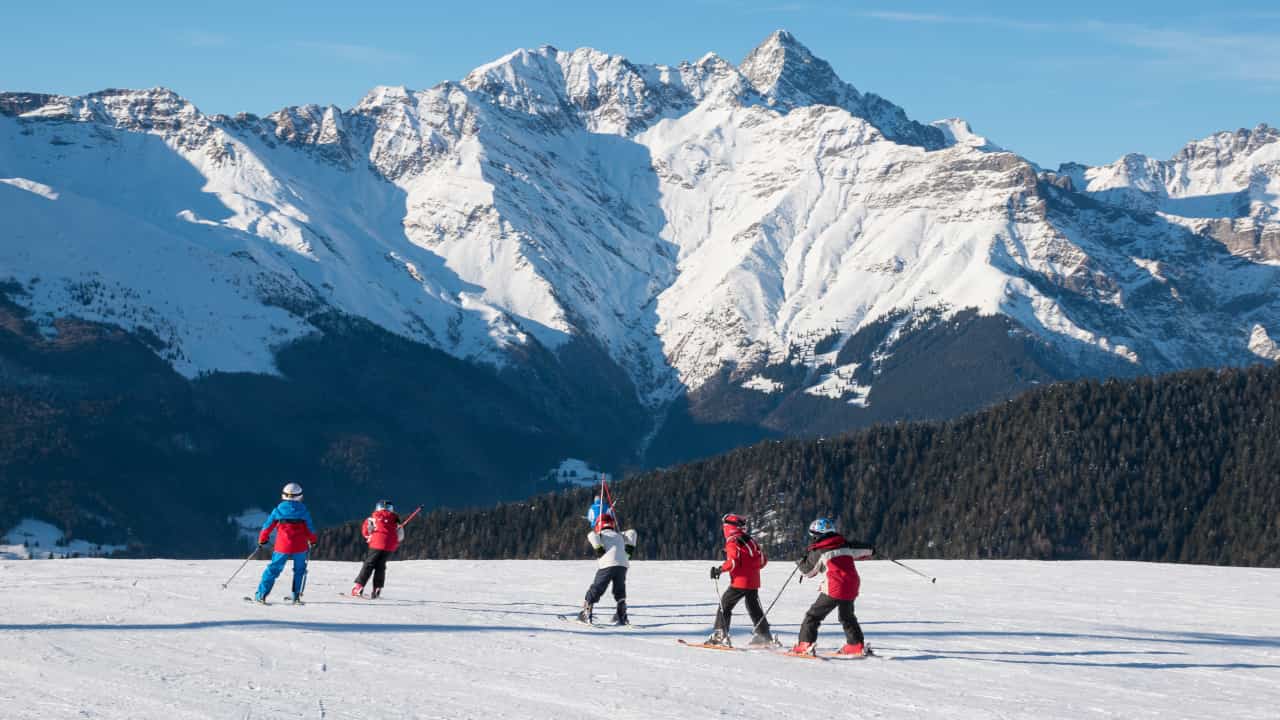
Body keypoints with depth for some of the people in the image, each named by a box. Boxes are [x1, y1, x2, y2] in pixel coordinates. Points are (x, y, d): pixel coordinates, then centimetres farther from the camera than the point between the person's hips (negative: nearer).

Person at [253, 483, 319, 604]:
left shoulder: (278, 510, 0)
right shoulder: (303, 510, -1)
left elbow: (268, 526, 5)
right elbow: (310, 527, 4)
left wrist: (262, 539, 19)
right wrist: (313, 541, 19)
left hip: (283, 547, 0)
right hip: (300, 547, 0)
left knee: (273, 569, 7)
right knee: (300, 570, 17)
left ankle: (261, 595, 4)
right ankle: (296, 596, 12)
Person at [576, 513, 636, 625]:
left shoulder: (600, 535, 18)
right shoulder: (619, 536, 28)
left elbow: (592, 535, -4)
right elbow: (631, 533, 14)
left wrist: (597, 547, -5)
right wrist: (630, 548, 11)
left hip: (606, 565, -3)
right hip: (623, 564, 3)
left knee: (596, 589, 6)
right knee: (620, 591, 20)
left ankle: (586, 613, 3)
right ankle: (622, 616, 12)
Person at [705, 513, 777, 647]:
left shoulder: (732, 542, -10)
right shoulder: (751, 541, 11)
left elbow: (733, 561, -22)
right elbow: (763, 560, 12)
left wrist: (719, 569, -12)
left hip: (740, 582, -7)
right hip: (754, 582, 7)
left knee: (724, 605, 3)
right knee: (754, 609, 18)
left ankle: (721, 635, -6)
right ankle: (765, 636, 20)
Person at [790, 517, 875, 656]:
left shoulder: (818, 552, -2)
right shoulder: (845, 545, 9)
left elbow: (807, 571, 8)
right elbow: (864, 550, 16)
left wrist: (805, 555, 26)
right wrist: (870, 549, 40)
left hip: (834, 589, -5)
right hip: (852, 588, 6)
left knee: (813, 615, 1)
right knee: (847, 617, 27)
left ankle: (805, 645, -10)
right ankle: (856, 645, 29)